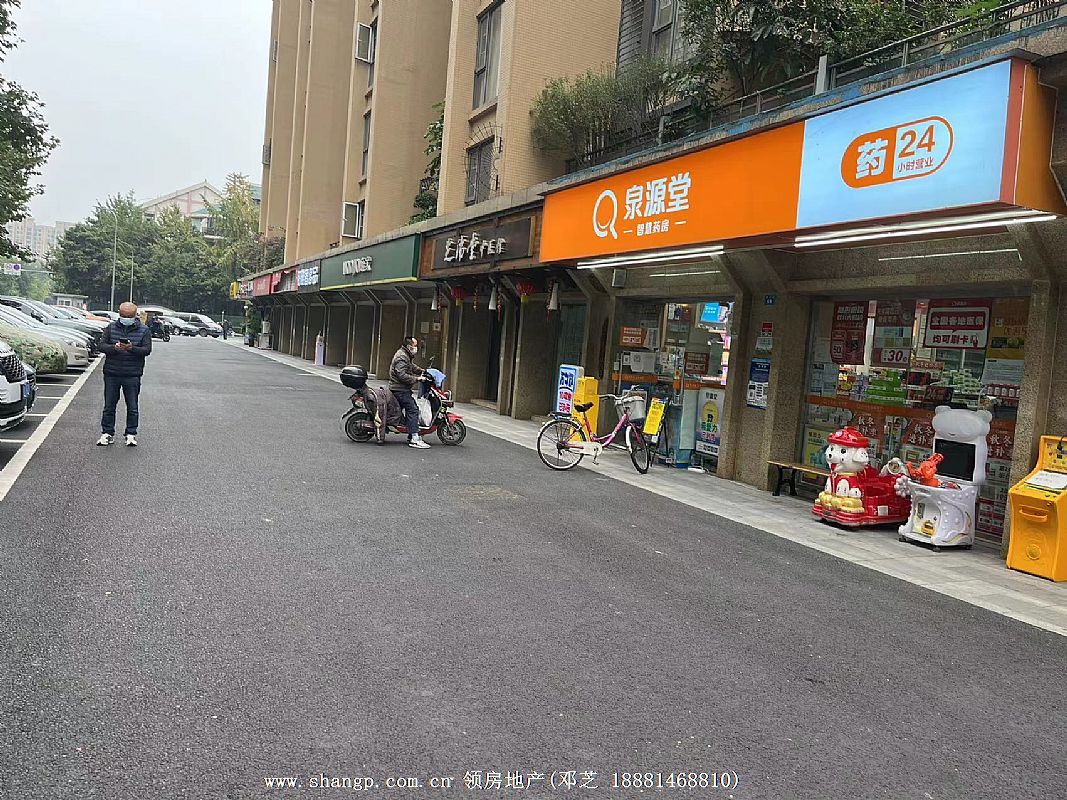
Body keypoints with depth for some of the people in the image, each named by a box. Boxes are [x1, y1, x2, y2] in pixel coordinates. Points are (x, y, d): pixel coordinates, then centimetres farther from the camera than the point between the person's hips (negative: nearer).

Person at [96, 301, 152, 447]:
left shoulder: (144, 330, 2)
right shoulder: (111, 327, 8)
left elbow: (147, 350, -6)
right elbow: (102, 345, 2)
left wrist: (131, 348, -24)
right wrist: (114, 347, -19)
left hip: (132, 375, -2)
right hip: (111, 374, 2)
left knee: (132, 408, 3)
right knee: (109, 406, 8)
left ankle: (131, 435, 12)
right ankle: (107, 433, 17)